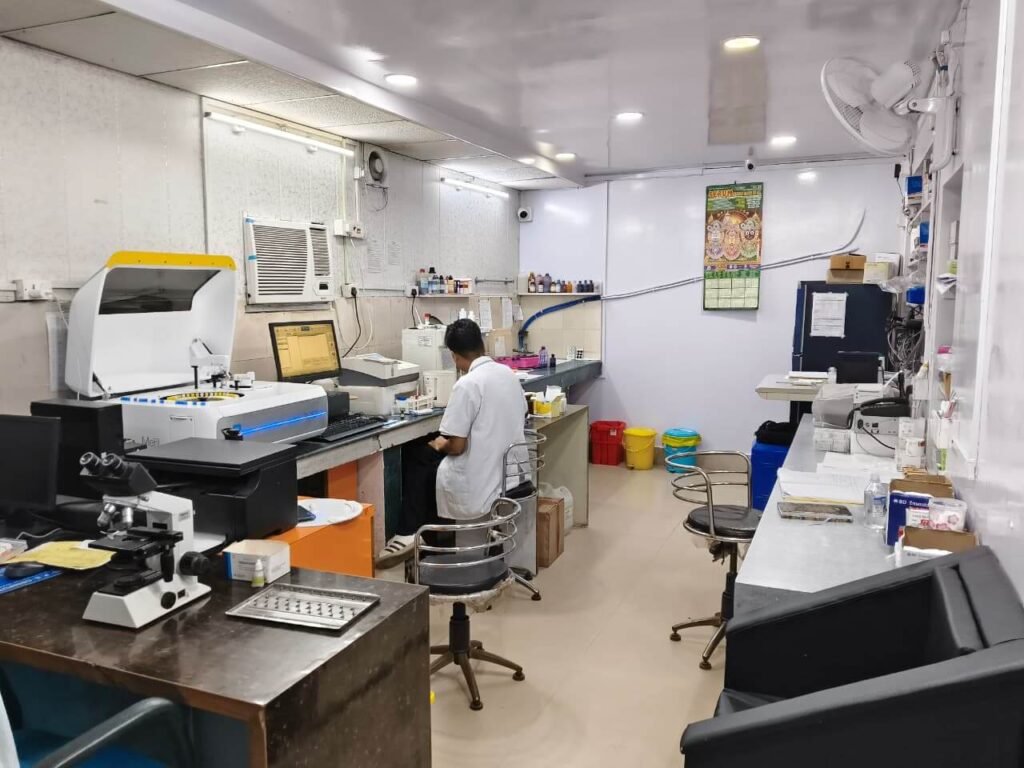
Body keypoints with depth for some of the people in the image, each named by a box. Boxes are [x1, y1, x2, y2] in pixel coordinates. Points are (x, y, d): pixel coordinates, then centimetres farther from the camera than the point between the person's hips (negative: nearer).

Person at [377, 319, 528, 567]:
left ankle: (410, 534, 21)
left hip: (481, 485, -8)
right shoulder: (509, 374, 4)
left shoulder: (467, 385, -19)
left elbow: (457, 447, -19)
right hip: (513, 474, 8)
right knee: (428, 454, 26)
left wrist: (440, 445, 4)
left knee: (415, 456, 16)